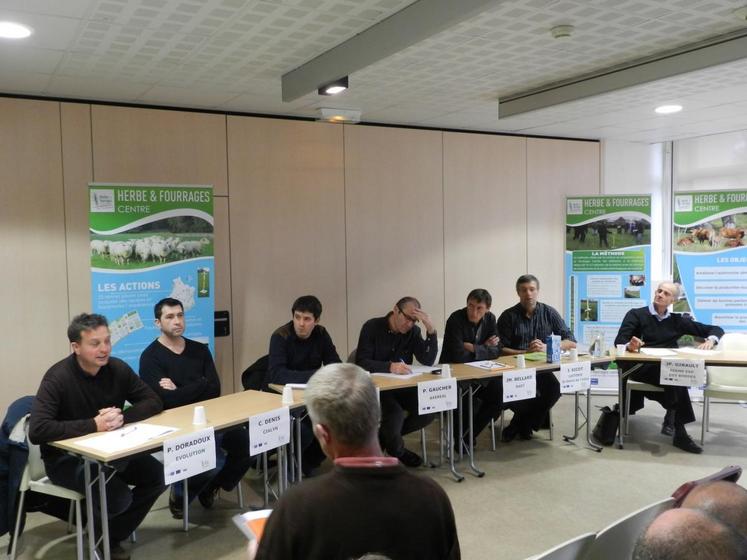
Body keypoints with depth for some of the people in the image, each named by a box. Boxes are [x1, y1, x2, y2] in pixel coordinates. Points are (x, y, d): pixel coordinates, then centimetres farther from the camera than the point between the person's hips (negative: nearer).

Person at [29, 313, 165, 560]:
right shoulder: (58, 378, -22)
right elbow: (37, 431, -31)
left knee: (158, 475, -13)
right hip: (65, 457, -6)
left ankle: (112, 538, 8)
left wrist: (122, 416, -22)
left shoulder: (117, 369, -6)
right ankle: (96, 530, 11)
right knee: (119, 496, -27)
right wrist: (94, 425, -33)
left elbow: (154, 402, -3)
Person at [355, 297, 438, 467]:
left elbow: (428, 361, -7)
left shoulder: (413, 331, 2)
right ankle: (397, 450, 5)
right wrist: (390, 367, -37)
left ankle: (384, 436, 8)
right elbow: (361, 363, -21)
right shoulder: (372, 327, -12)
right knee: (395, 414, -31)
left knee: (428, 411, -16)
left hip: (402, 386, 5)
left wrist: (431, 330, -19)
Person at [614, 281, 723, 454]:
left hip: (669, 370, 3)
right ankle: (679, 432, -27)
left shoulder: (677, 320, 20)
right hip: (640, 368, -3)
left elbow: (716, 329, 23)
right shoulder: (636, 315, 9)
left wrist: (711, 339, -1)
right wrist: (629, 345, -29)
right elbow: (619, 341, -5)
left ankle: (671, 418, -20)